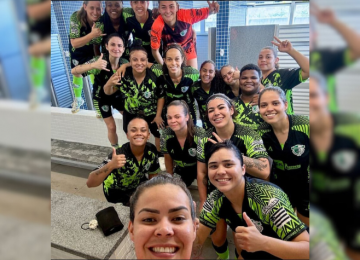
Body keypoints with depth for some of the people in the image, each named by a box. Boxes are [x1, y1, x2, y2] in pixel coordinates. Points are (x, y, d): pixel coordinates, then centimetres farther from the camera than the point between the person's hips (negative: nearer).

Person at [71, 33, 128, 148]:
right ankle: (116, 149, 29)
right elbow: (74, 71, -39)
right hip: (101, 97, -3)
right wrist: (93, 65, -56)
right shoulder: (101, 61, -31)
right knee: (111, 127, 2)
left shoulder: (125, 63, -19)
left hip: (118, 95, 4)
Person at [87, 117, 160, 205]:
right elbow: (90, 183, -42)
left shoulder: (151, 150, -21)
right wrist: (110, 165, -58)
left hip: (139, 185, 4)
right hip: (118, 193, -4)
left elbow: (153, 174, -2)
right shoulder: (119, 155, -35)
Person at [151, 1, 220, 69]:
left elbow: (206, 12, -20)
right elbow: (155, 51, -22)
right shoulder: (157, 26, -33)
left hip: (188, 49, 1)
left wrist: (211, 9, -42)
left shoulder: (185, 14, -32)